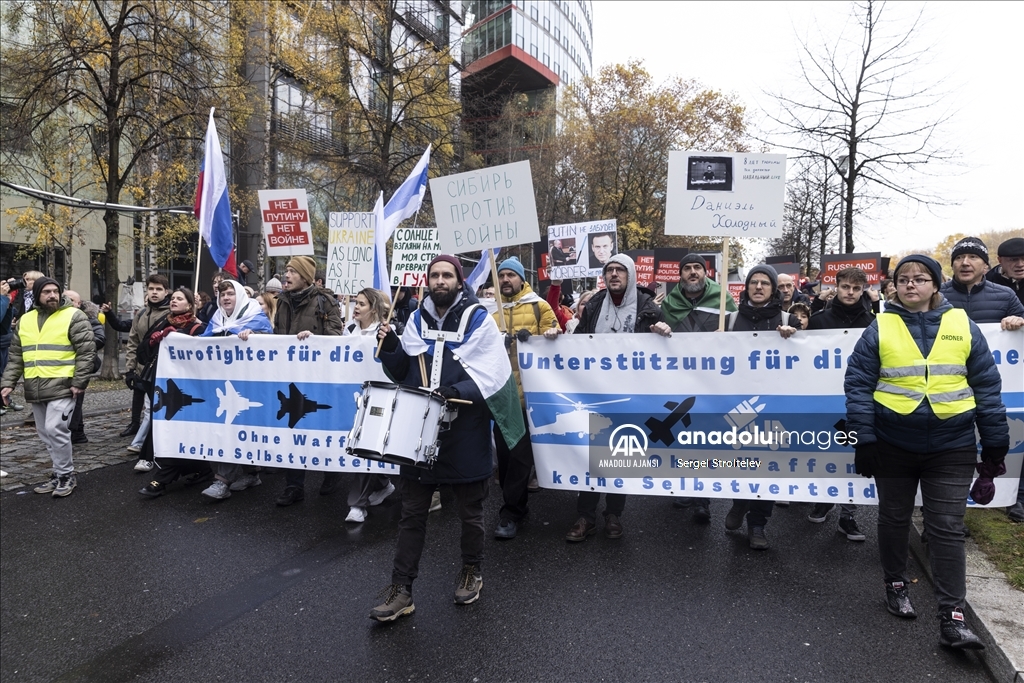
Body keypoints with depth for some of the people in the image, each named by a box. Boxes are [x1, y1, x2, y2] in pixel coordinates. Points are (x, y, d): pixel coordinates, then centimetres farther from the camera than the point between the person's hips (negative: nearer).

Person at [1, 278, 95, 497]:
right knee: (46, 434, 11)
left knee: (55, 430, -12)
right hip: (34, 389, 7)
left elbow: (86, 352, -10)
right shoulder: (25, 320, 13)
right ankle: (60, 473, 23)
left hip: (61, 387, -7)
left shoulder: (73, 316, -5)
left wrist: (79, 382, -15)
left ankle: (66, 475, 2)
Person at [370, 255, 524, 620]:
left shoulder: (479, 319, -5)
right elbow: (403, 371, 9)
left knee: (470, 510, 14)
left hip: (465, 432, -3)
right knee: (412, 511, 8)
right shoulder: (418, 319, 8)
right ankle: (401, 589, 19)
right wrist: (391, 347, -10)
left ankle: (471, 572, 36)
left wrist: (457, 392, -27)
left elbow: (490, 375, -13)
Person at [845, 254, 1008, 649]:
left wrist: (995, 444, 3)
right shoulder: (880, 328, -3)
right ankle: (896, 585, 35)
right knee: (894, 519, 14)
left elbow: (987, 387, 4)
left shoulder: (962, 325, 2)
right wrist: (864, 439, -10)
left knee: (947, 528, 1)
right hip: (893, 444, 0)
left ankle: (952, 619, 6)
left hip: (952, 446, 0)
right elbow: (858, 385, -5)